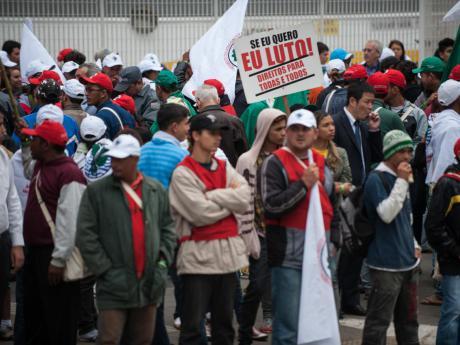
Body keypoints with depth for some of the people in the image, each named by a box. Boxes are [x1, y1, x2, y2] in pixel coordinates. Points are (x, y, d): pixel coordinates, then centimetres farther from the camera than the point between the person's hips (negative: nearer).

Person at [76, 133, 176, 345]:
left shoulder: (157, 191, 9)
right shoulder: (96, 191, -2)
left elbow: (168, 228, 16)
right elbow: (85, 234, -4)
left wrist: (163, 259, 3)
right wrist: (104, 269, -9)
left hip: (149, 284, 4)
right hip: (113, 286, -4)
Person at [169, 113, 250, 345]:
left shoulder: (225, 168, 13)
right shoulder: (183, 173, -6)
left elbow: (244, 199, -3)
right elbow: (201, 214, -16)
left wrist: (211, 195, -11)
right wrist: (230, 199, -3)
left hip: (228, 253, 6)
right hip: (198, 255, -6)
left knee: (224, 320, 13)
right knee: (193, 324, -4)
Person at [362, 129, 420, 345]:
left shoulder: (401, 177, 15)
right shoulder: (376, 179, -12)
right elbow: (386, 214, -24)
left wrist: (413, 245, 15)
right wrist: (402, 181, -22)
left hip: (408, 261, 9)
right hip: (386, 263, -9)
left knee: (408, 318, 16)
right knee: (379, 320, -6)